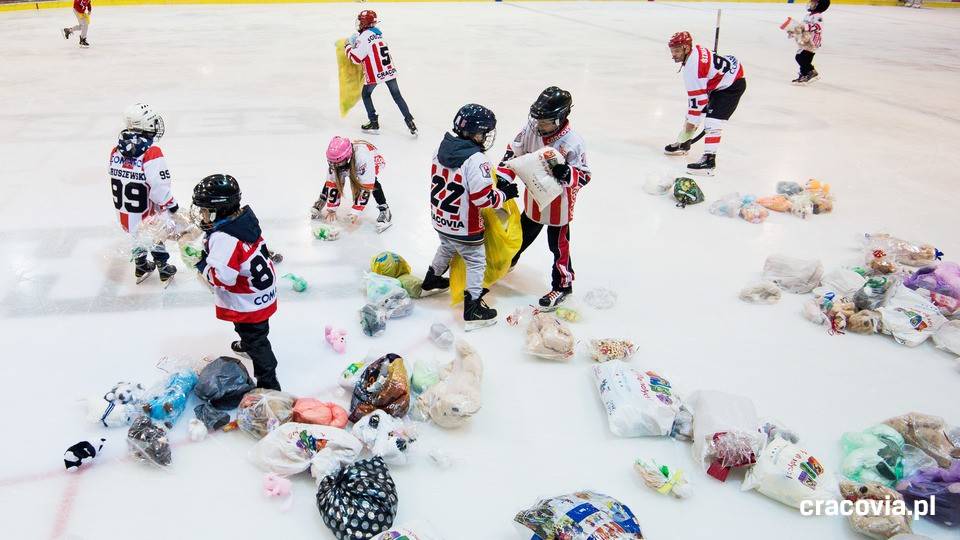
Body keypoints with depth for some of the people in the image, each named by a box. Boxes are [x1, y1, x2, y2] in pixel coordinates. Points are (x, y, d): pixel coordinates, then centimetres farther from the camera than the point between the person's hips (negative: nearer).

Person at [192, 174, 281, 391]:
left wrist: (201, 261, -21)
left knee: (256, 341, 3)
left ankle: (268, 383, 14)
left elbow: (223, 277, -34)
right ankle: (247, 345, 64)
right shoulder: (242, 218, -5)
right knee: (248, 329, 37)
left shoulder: (223, 238, -33)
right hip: (259, 287, 10)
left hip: (250, 300, -10)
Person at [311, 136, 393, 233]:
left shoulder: (363, 157, -46)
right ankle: (319, 205, 10)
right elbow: (332, 184, -23)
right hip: (351, 164, 4)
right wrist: (331, 209, -22)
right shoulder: (335, 158, -32)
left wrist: (357, 211, -42)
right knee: (331, 180, -11)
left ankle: (384, 210, -19)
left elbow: (365, 187, -42)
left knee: (373, 182, -33)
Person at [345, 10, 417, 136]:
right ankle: (410, 122, 4)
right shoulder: (378, 33, 14)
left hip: (375, 73, -6)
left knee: (366, 94, 15)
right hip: (389, 70, 7)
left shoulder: (364, 36, -12)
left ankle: (374, 123, 14)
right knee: (397, 96, 11)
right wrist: (356, 43, 19)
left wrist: (348, 46, 3)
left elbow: (356, 58, -12)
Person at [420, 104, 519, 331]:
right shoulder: (475, 160, -27)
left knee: (447, 249, 33)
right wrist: (505, 193, -8)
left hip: (441, 218, 8)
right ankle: (473, 309, 12)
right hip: (464, 226, -8)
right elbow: (484, 198, -27)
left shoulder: (442, 149, -2)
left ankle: (431, 281, 52)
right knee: (476, 262, 9)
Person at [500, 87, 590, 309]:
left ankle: (563, 285, 27)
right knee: (523, 233, 27)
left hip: (558, 204, -6)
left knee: (558, 245, 8)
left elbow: (584, 176, -24)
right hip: (533, 199, 6)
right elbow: (513, 151, 3)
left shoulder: (572, 143, -28)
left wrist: (566, 173, -43)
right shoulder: (531, 129, -13)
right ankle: (507, 260, 52)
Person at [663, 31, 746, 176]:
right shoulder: (695, 49, -3)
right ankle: (683, 144, 33)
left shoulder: (692, 67, -31)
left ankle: (709, 160, -24)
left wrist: (692, 122, -21)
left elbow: (698, 97, -28)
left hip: (732, 85, -11)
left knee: (713, 121, -20)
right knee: (692, 112, 15)